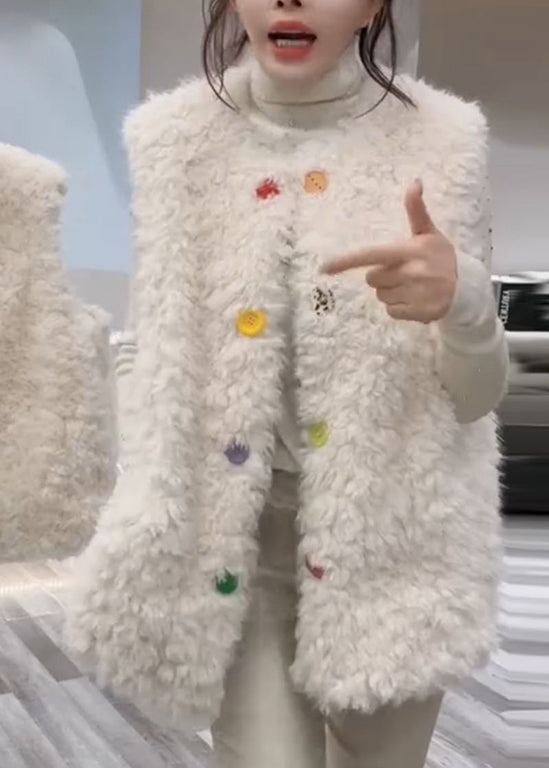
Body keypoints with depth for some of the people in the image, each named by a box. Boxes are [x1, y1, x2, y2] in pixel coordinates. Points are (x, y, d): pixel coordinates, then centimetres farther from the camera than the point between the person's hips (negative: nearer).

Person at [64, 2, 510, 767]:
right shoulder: (180, 137, -3)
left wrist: (464, 297, -27)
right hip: (242, 533, 0)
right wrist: (147, 550, -1)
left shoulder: (439, 137, -6)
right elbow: (163, 359, 2)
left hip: (393, 534, 1)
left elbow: (476, 394, -6)